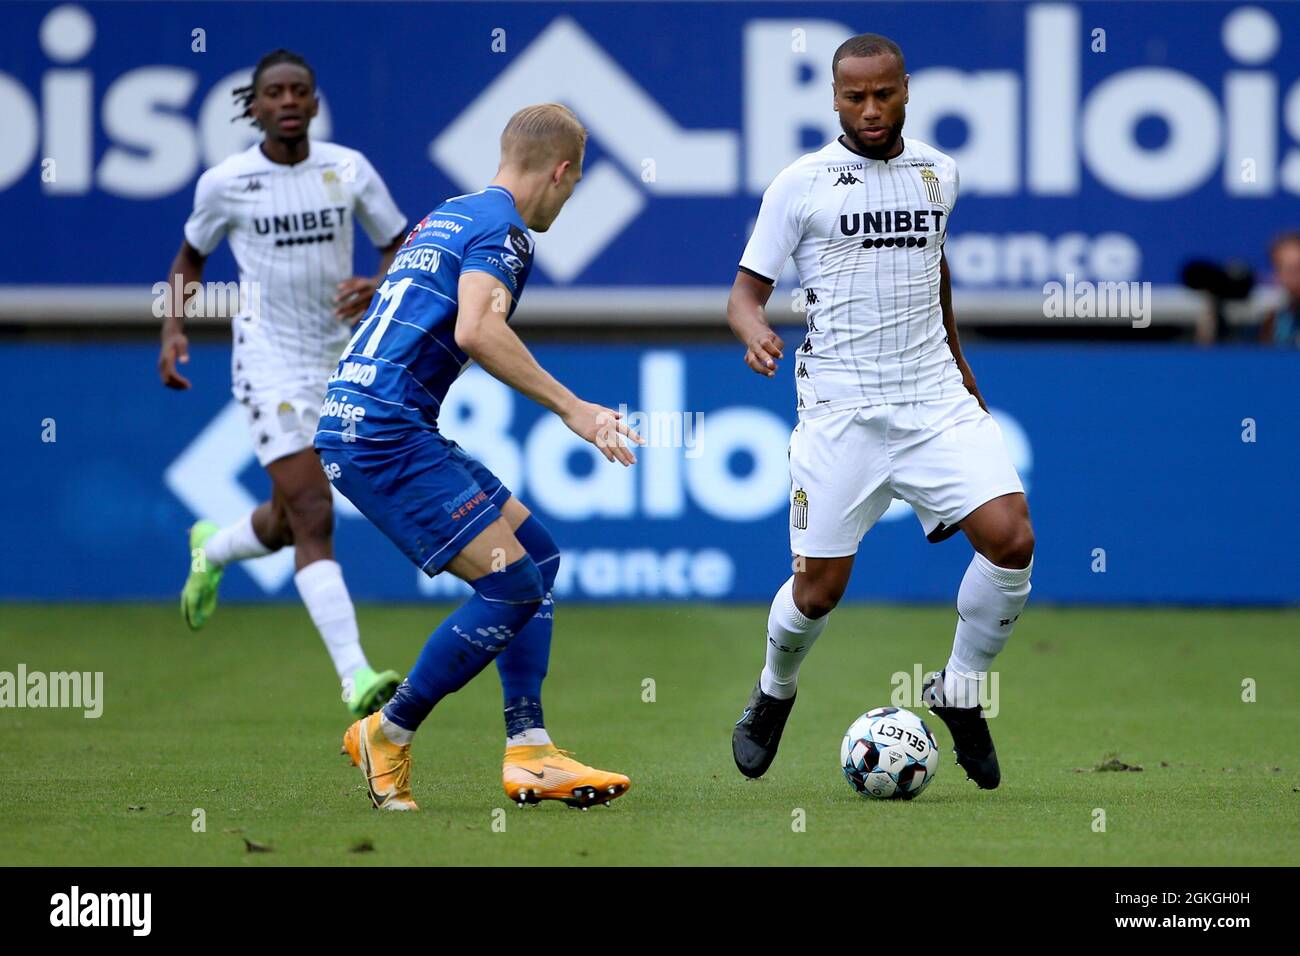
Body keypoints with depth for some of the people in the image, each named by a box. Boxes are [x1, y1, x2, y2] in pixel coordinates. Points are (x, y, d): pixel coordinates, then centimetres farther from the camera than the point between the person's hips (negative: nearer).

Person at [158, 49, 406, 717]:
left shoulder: (349, 169, 0)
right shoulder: (224, 183, -4)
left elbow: (404, 249, 6)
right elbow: (190, 259, 13)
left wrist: (376, 286, -15)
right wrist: (173, 330, -1)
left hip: (337, 357, 4)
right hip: (269, 361, -4)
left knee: (287, 523, 17)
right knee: (314, 516, -17)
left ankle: (210, 550, 52)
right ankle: (354, 675, -23)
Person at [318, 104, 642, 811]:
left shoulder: (446, 216, 22)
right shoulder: (502, 228, -8)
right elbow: (476, 329, -24)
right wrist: (572, 408, -22)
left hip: (352, 423, 10)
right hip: (383, 430, -10)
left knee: (536, 552, 12)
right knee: (511, 586, -11)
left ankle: (528, 753, 7)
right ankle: (387, 737, 1)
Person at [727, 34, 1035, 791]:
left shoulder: (938, 174, 10)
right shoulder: (801, 183, -2)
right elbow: (747, 290, 0)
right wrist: (754, 331, -21)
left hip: (935, 400, 3)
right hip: (841, 409, -3)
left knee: (1012, 539, -16)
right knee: (820, 588, -2)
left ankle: (959, 696, 7)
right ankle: (774, 697, 31)